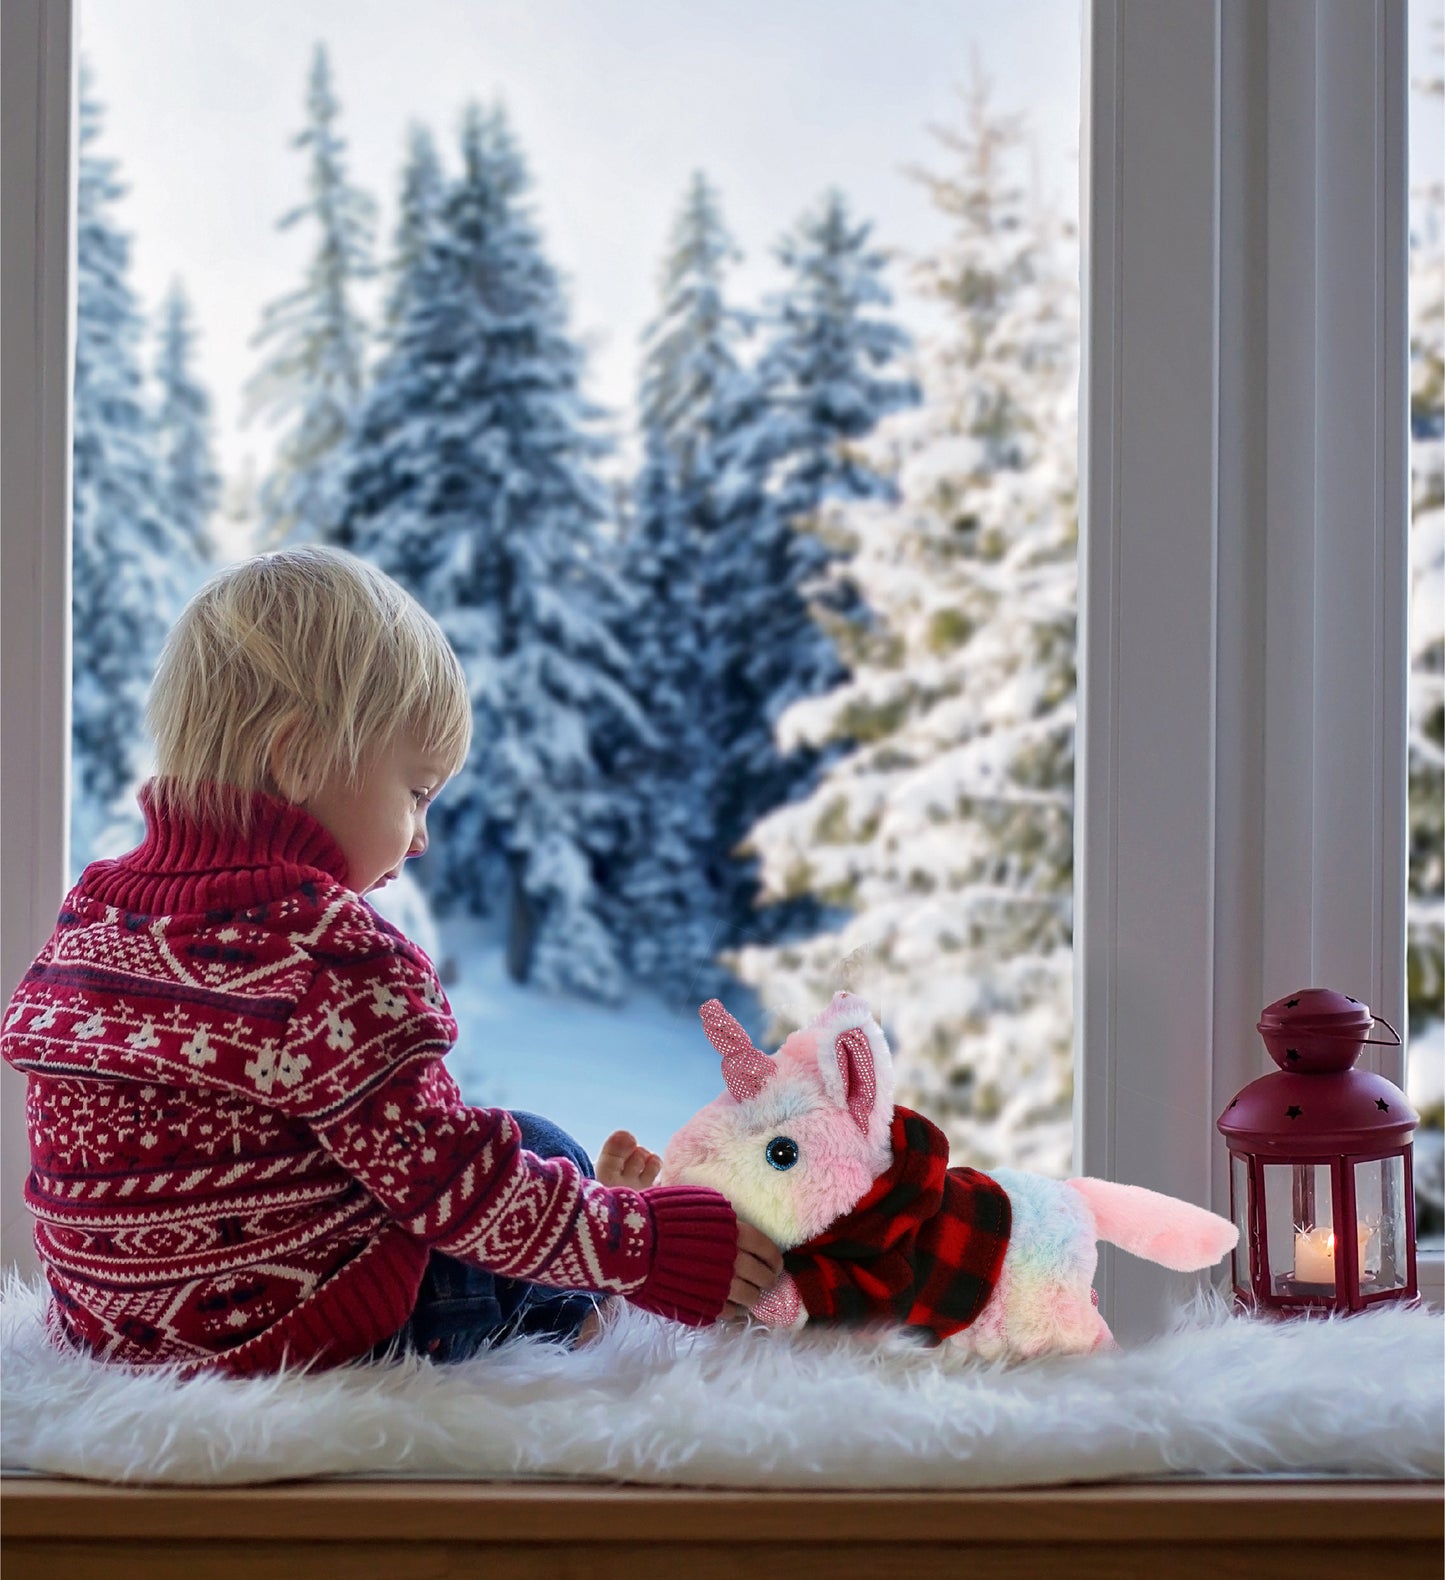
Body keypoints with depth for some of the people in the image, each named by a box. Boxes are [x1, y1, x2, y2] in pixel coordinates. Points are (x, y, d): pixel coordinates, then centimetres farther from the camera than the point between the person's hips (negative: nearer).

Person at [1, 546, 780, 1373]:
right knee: (544, 1147, 13)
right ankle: (568, 1322, 36)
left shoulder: (92, 912, 3)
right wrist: (649, 1243, -9)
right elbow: (452, 1187, -20)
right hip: (303, 1333, -8)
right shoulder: (327, 954, -23)